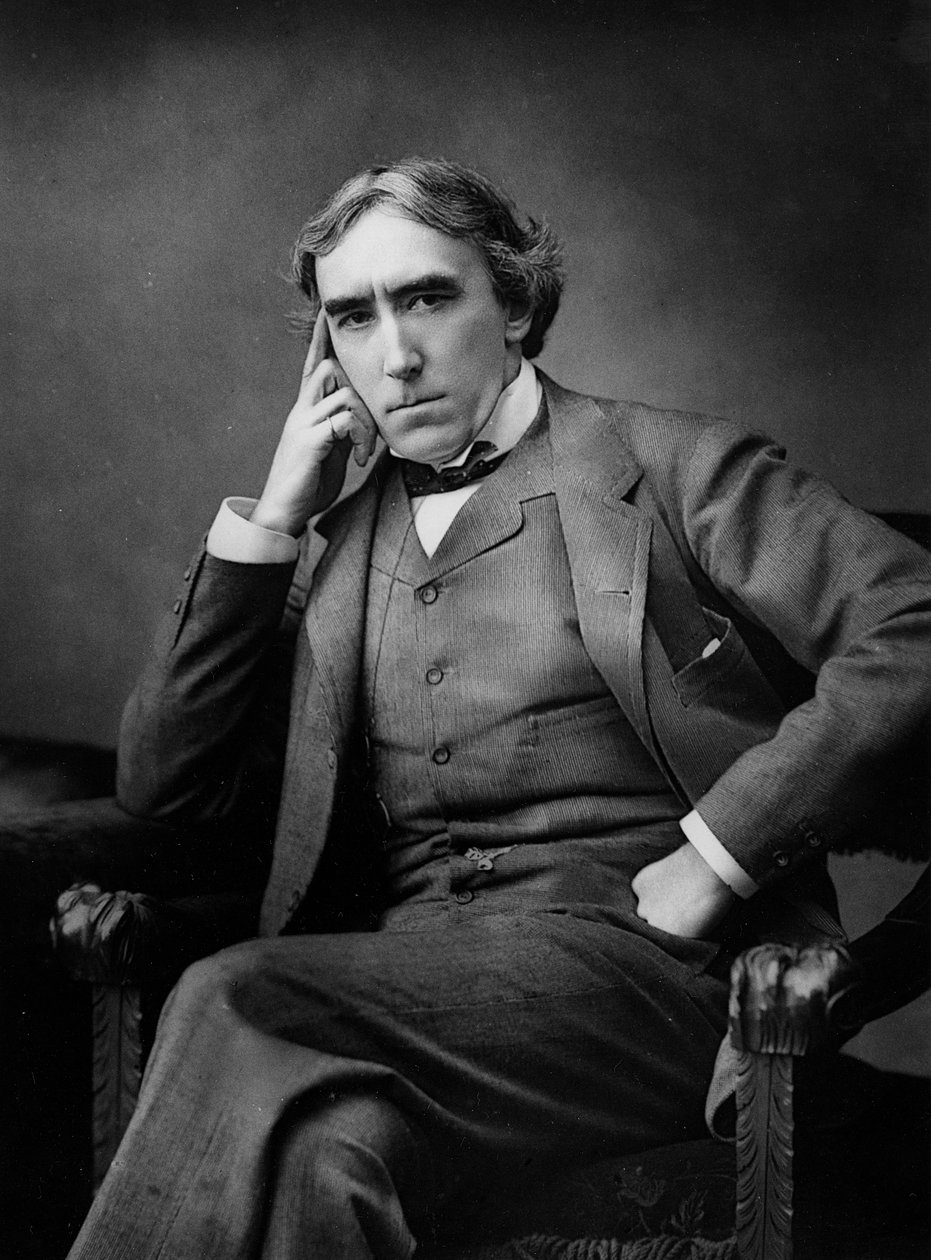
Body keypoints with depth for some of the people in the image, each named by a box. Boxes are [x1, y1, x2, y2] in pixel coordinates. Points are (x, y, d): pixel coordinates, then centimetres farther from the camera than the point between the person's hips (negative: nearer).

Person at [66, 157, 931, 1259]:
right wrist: (272, 520, 8)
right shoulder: (334, 545, 20)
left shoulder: (668, 467, 6)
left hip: (631, 959, -3)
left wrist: (713, 860, -11)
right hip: (404, 978, 3)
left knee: (234, 1004, -29)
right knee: (328, 1146, -34)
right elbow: (163, 783, 14)